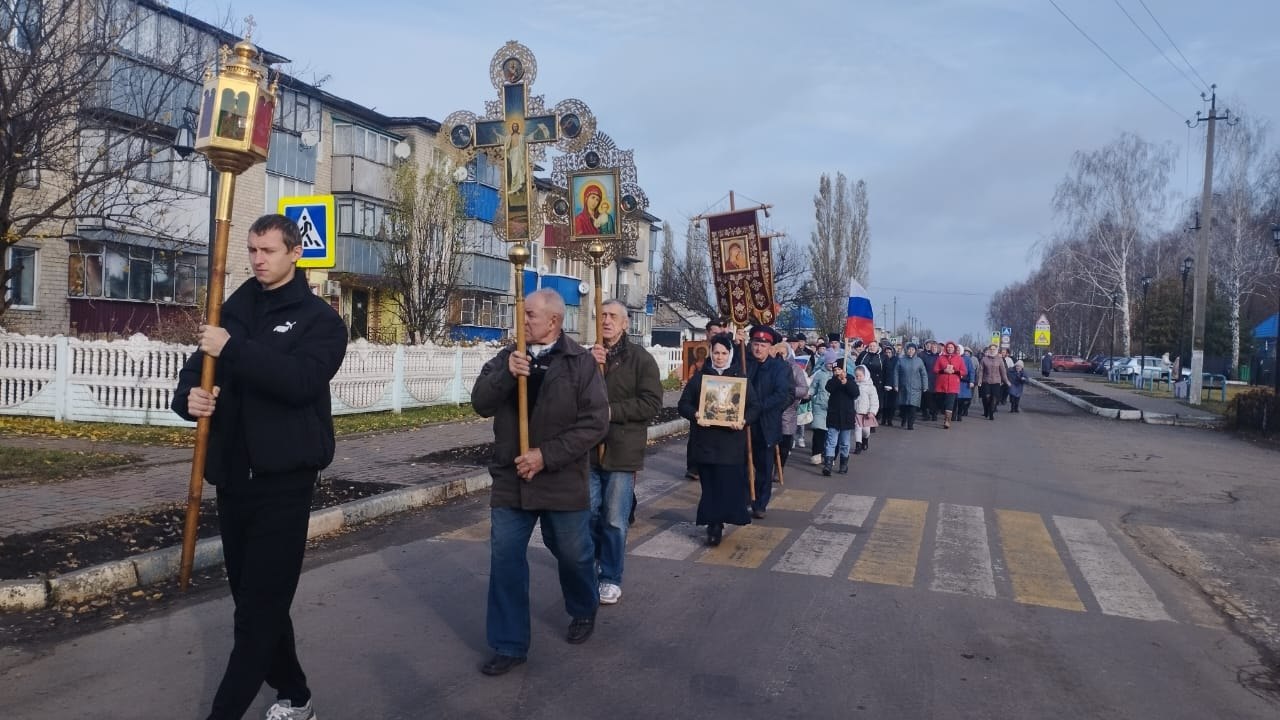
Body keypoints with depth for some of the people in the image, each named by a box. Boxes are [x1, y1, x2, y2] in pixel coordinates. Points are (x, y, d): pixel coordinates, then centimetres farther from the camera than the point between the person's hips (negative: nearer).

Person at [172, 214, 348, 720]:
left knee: (259, 606, -4)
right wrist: (189, 397, -12)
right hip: (232, 475, 6)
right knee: (253, 596, 15)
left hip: (283, 478, -6)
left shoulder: (320, 319, -2)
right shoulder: (233, 310, 13)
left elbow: (301, 380, -20)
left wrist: (232, 349, -23)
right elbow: (195, 370, 10)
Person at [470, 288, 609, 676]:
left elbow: (595, 423, -14)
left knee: (573, 554, 14)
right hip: (511, 479, 3)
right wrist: (506, 374, -24)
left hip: (563, 480, -3)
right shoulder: (508, 356, 3)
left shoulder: (581, 362, -9)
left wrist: (546, 455, -19)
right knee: (505, 559, 4)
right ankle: (509, 645, 18)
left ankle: (584, 611, 44)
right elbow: (480, 403, -5)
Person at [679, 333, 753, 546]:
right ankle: (714, 524, 15)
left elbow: (753, 406, 5)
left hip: (731, 441, -1)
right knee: (709, 484, 4)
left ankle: (716, 524, 3)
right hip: (705, 440, 1)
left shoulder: (740, 377, 6)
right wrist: (695, 415, -16)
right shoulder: (699, 377, 7)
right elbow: (683, 404, 5)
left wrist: (744, 420, -16)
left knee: (728, 484, -5)